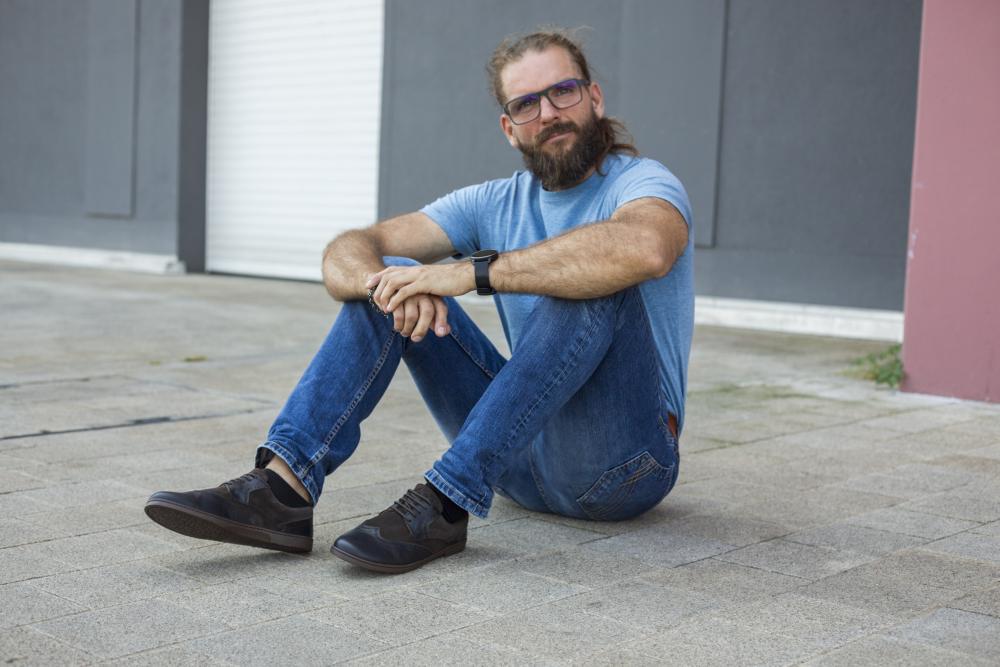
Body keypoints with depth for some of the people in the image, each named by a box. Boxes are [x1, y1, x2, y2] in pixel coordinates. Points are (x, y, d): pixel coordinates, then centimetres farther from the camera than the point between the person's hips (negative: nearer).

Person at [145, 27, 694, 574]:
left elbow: (643, 249, -37)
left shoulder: (641, 182, -9)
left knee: (594, 284, -31)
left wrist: (471, 272, -34)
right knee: (391, 279, -6)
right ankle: (282, 488, -22)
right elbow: (346, 253, -2)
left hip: (626, 461, -4)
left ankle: (445, 505, -32)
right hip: (525, 459, 5)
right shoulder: (494, 204, 7)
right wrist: (384, 283, -28)